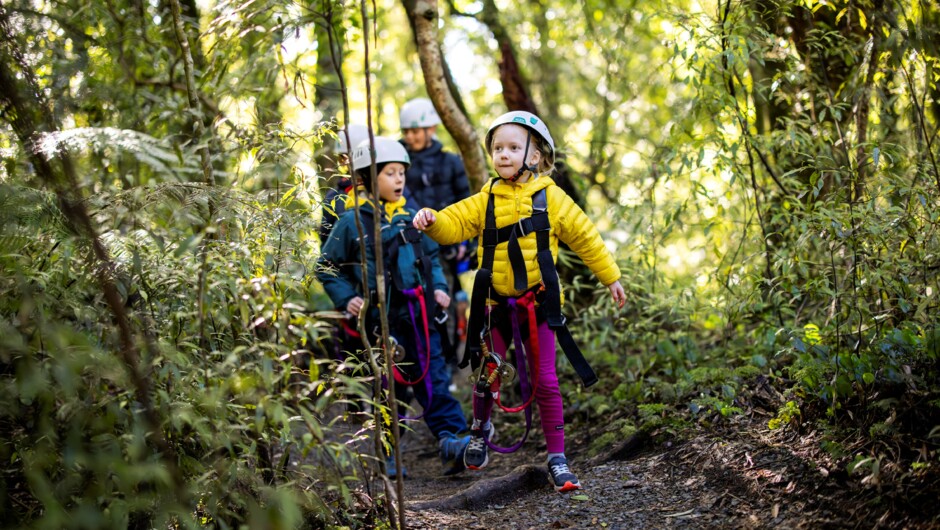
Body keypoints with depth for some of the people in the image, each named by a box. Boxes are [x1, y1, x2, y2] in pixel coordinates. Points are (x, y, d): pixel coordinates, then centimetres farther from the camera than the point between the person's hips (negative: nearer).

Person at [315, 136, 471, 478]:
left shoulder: (410, 217, 10)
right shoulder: (352, 221, -4)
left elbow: (431, 257, 22)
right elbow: (328, 267, 2)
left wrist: (439, 287, 7)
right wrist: (346, 299, -9)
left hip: (418, 318, 4)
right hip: (380, 321, -3)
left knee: (433, 379, -2)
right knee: (389, 387, 5)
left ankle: (450, 440, -4)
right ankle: (390, 454, 17)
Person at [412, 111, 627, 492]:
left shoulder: (550, 198, 0)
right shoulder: (486, 200, 4)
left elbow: (586, 239, 7)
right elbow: (453, 224, -4)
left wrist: (611, 278, 11)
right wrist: (432, 220, -26)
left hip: (538, 304, -1)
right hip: (496, 304, 1)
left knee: (545, 382, -1)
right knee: (489, 374, 8)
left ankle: (557, 459, 8)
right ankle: (481, 430, 37)